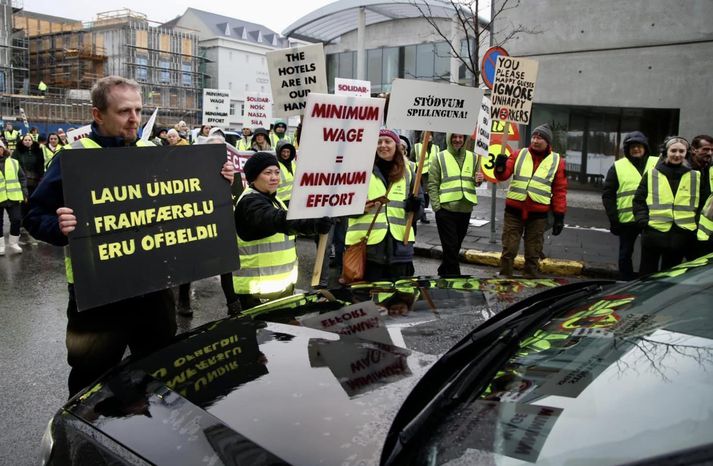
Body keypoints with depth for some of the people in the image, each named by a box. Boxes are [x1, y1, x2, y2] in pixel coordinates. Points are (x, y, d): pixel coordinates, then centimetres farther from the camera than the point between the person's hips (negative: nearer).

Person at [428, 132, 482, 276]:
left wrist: (479, 180, -8)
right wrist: (437, 206, -11)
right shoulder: (440, 158, 0)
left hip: (465, 209, 4)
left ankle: (443, 272, 33)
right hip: (445, 209, -4)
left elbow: (476, 181, 16)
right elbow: (432, 184, -3)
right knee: (450, 246, -4)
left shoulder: (473, 158, 9)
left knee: (456, 246, 15)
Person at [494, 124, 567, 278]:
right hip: (514, 211, 0)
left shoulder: (557, 161, 4)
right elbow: (503, 175, -2)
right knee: (508, 250, 3)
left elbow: (560, 190, 4)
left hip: (538, 214, 0)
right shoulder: (519, 155, 6)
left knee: (533, 255, 9)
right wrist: (501, 167, -26)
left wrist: (559, 216, 0)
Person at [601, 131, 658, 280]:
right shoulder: (618, 167, 3)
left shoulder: (658, 164, 6)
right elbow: (608, 194, 1)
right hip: (627, 220, 0)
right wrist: (613, 220, -6)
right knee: (625, 254, 9)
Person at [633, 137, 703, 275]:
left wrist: (696, 224, 2)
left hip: (681, 236, 2)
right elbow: (639, 200, 3)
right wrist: (643, 222, -7)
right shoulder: (651, 175, 1)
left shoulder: (695, 176, 6)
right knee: (648, 274, 8)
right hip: (654, 233, -2)